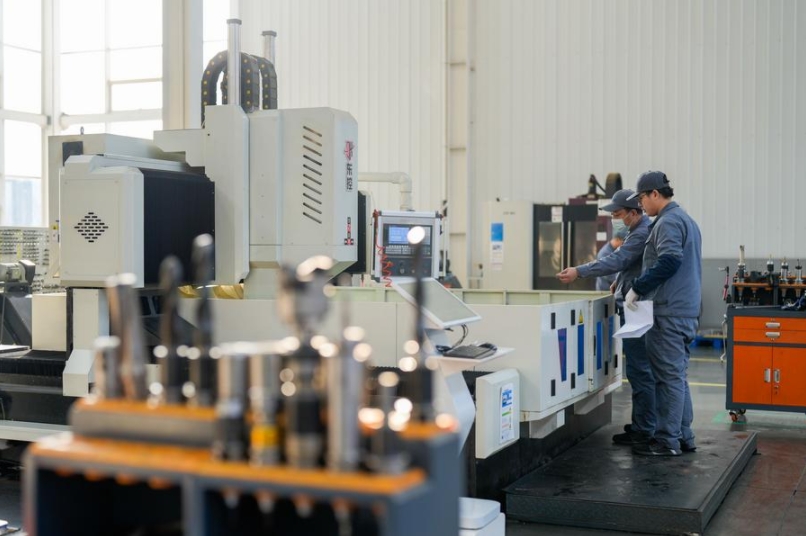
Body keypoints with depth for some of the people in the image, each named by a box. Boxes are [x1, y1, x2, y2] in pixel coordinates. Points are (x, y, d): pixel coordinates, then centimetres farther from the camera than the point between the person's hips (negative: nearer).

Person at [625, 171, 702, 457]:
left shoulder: (668, 221, -12)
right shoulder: (685, 219, 20)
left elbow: (668, 262, -24)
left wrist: (637, 288, -18)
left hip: (669, 312, -10)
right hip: (686, 310, 10)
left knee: (669, 376, -6)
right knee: (677, 376, 14)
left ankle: (667, 441, -2)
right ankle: (683, 437, 19)